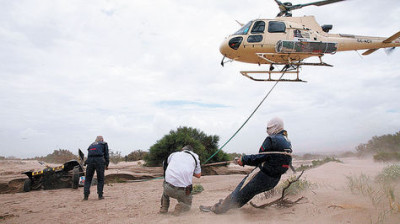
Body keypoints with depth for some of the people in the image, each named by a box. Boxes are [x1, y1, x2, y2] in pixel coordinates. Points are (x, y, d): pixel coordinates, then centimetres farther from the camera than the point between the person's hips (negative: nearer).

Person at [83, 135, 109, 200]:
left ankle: (86, 195, 5)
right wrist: (107, 164, 12)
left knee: (88, 179, 11)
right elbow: (106, 154, 10)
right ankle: (100, 195, 4)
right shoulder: (104, 144, 18)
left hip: (90, 161, 4)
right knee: (100, 179, 5)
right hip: (99, 160, -3)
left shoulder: (91, 145, 30)